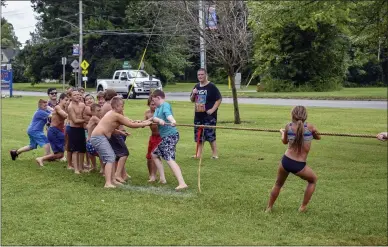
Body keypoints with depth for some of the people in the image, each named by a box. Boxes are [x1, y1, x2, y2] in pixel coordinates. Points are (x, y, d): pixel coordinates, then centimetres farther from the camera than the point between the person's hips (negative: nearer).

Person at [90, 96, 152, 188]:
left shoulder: (112, 113, 16)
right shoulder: (117, 115, -12)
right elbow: (131, 125, -8)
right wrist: (144, 124, 1)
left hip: (97, 137, 10)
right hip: (99, 137, -10)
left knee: (112, 157, 16)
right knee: (110, 158, -15)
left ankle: (113, 180, 21)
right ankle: (108, 183, -21)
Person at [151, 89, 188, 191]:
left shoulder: (165, 105, -10)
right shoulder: (158, 108, 15)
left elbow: (168, 114, -32)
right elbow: (154, 118, -4)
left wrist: (172, 121, -54)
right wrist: (159, 120, -27)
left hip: (170, 135, -10)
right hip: (164, 137, 10)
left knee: (170, 159, -20)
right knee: (154, 154, 20)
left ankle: (182, 183, -29)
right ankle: (162, 178, 24)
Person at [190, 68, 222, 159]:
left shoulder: (211, 87, -7)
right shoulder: (197, 87, 12)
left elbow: (219, 99, -9)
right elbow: (192, 100, 20)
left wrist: (212, 109, -17)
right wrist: (193, 94, -1)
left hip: (209, 115, -6)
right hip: (198, 114, 6)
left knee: (210, 135, -6)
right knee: (199, 135, 10)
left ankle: (214, 154, 2)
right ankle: (199, 154, 17)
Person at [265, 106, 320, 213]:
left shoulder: (288, 126, 0)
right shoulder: (309, 126, -7)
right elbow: (318, 137, 13)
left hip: (286, 162, 2)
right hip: (299, 166, -2)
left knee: (278, 184, 28)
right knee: (313, 180, 27)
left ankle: (269, 208, 36)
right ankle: (303, 207, 26)